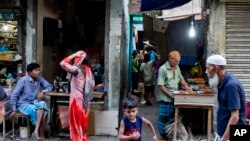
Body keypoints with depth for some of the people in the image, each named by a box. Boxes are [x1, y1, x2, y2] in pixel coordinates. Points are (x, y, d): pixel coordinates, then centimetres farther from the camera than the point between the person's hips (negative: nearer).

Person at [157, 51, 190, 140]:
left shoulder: (177, 67, 5)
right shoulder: (163, 69, -17)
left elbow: (181, 78, 21)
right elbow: (160, 85, -18)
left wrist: (186, 85, 2)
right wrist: (170, 95, -16)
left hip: (174, 98, 7)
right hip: (165, 98, -7)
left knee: (171, 117, 15)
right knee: (163, 117, 4)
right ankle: (163, 135, 16)